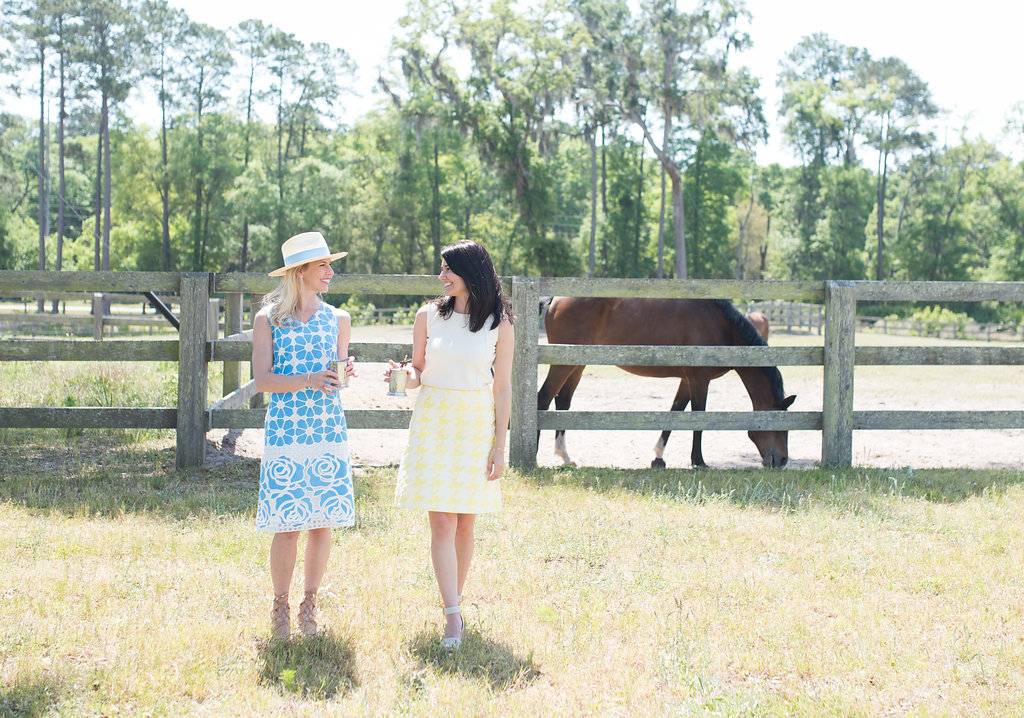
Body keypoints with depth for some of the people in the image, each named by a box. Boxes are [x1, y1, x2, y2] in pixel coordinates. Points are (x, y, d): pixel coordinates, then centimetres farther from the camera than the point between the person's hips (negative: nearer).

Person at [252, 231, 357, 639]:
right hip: (285, 432, -3)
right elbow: (262, 380, -4)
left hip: (329, 432, 3)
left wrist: (345, 373, -8)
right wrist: (307, 380, -18)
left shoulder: (338, 320, 11)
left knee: (323, 522, 2)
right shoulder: (268, 320, 2)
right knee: (287, 525, -4)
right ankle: (280, 608, 12)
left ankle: (309, 606, 16)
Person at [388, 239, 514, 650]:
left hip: (476, 423, 0)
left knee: (465, 523, 5)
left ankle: (453, 604, 20)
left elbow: (502, 388, 1)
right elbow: (419, 372, 10)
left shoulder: (498, 322, -1)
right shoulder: (429, 316, 3)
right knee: (442, 523, -7)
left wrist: (499, 445, -2)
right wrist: (404, 377, -14)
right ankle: (453, 617, -7)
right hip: (433, 419, 0)